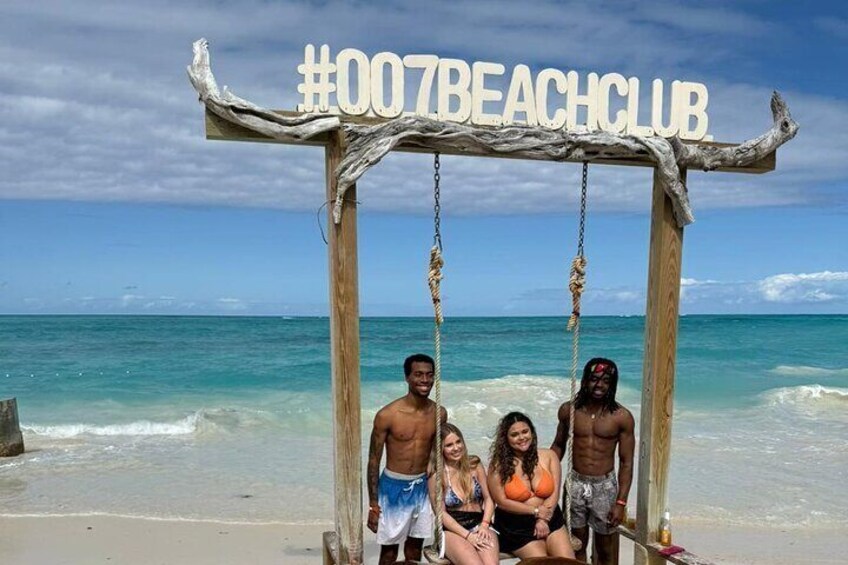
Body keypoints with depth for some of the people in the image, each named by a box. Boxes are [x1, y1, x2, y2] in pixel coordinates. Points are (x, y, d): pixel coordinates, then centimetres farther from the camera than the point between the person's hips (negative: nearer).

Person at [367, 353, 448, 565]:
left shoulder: (439, 414, -4)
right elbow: (374, 460, -10)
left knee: (415, 547, 17)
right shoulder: (387, 415, -18)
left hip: (422, 487, 4)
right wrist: (373, 504, -9)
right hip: (394, 487, -4)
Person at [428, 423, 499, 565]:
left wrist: (484, 525, -8)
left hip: (479, 525, 3)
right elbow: (441, 513, -4)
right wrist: (467, 535, -12)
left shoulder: (474, 465, 6)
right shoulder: (437, 475, -5)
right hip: (453, 531, -2)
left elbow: (489, 498, 8)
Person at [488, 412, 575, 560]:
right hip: (516, 526, -3)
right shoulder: (498, 465, -10)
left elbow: (554, 493, -2)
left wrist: (543, 520, -14)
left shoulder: (549, 456, -1)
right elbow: (502, 502, -10)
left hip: (550, 520, 3)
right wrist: (536, 511, -11)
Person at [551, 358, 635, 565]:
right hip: (575, 484, 2)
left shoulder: (622, 417, -9)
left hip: (605, 487, -2)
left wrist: (621, 502, -9)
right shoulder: (569, 410, -2)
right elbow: (558, 445, 11)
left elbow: (626, 463, -6)